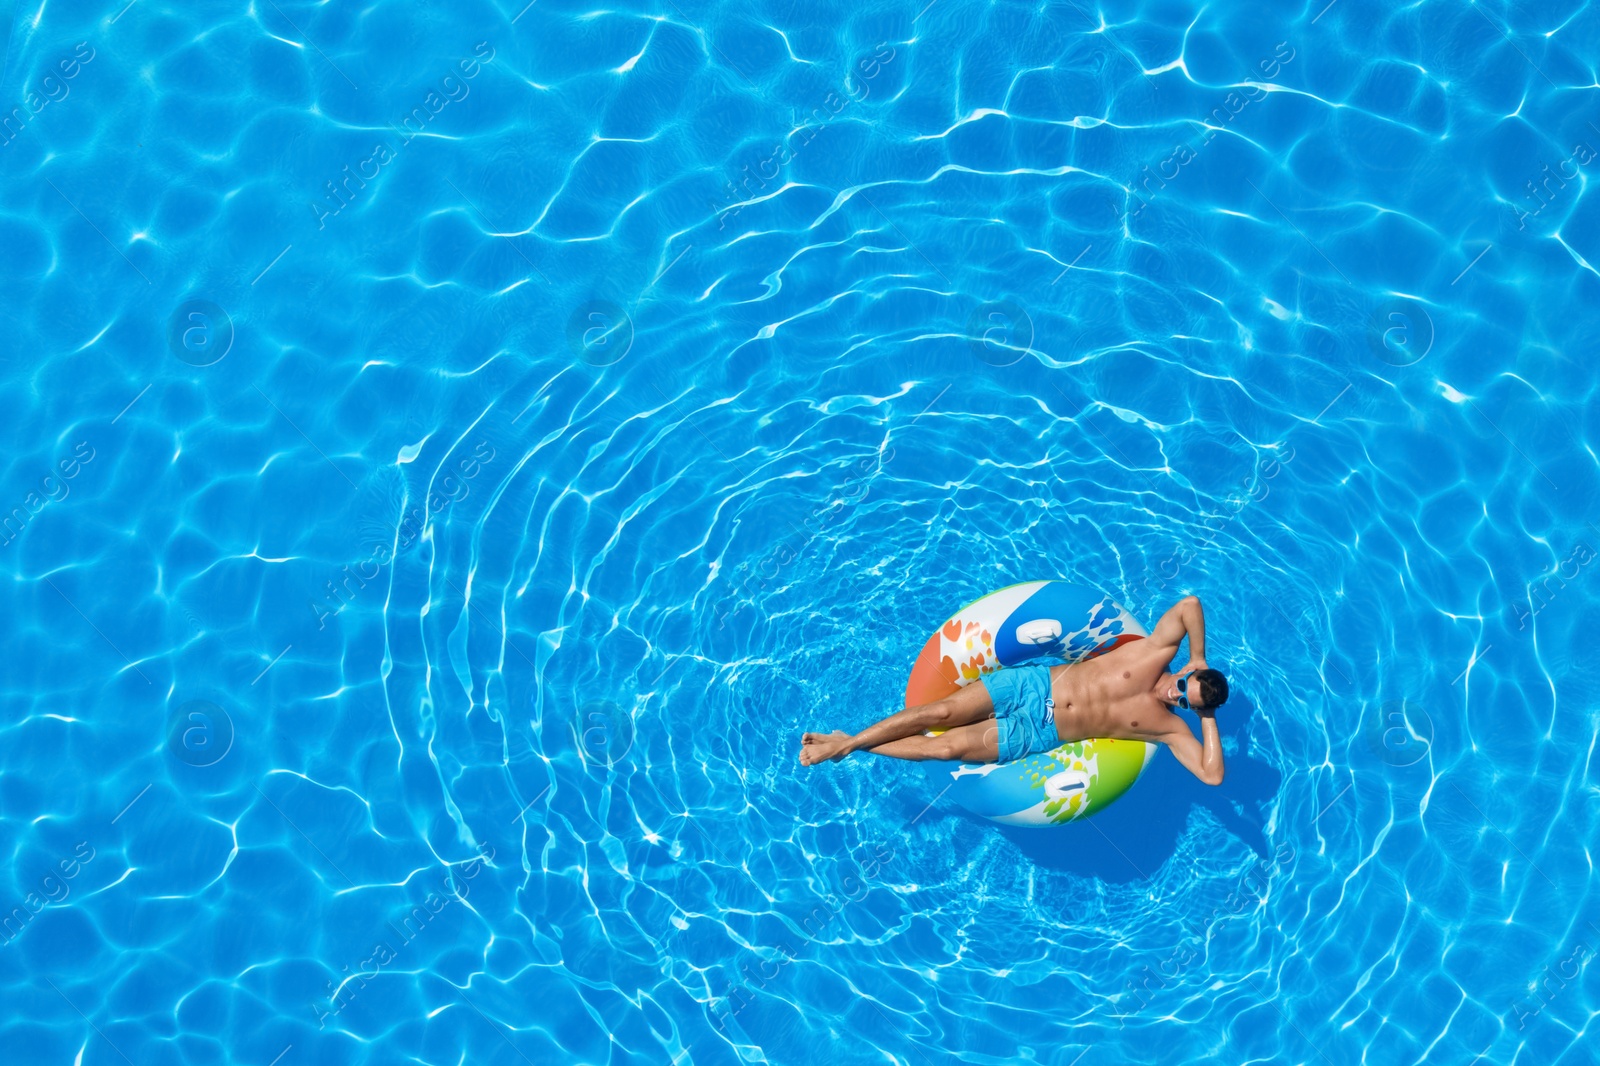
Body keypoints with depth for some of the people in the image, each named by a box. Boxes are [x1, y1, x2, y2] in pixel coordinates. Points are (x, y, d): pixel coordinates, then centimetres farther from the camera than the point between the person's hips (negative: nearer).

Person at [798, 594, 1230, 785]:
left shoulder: (1168, 728, -6)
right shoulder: (1155, 654, -5)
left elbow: (1212, 775, -12)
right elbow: (1190, 605, -4)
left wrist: (1208, 715, -11)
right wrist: (1197, 661, -1)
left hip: (1038, 734, -1)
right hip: (1035, 683, 1)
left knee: (949, 747, -10)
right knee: (940, 712, -12)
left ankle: (848, 746, 5)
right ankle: (848, 740, 6)